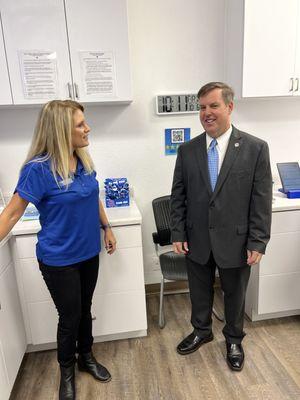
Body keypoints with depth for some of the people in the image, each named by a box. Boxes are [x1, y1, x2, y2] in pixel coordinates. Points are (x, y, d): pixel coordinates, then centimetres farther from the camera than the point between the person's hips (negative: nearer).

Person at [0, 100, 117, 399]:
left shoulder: (83, 160, -3)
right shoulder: (38, 168, -21)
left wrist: (106, 227, 13)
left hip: (88, 252, 5)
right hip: (58, 259, -5)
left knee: (84, 310, 21)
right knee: (69, 318, 12)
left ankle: (86, 357, 46)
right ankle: (66, 371, 40)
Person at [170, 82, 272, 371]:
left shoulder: (255, 148, -8)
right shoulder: (187, 150, -1)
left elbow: (262, 200, -8)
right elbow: (178, 196, 2)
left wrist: (257, 242, -9)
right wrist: (178, 233, -1)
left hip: (235, 241, -2)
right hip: (197, 240, 2)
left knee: (234, 294, 19)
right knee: (199, 292, 21)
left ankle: (233, 339, 46)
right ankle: (201, 331, 48)